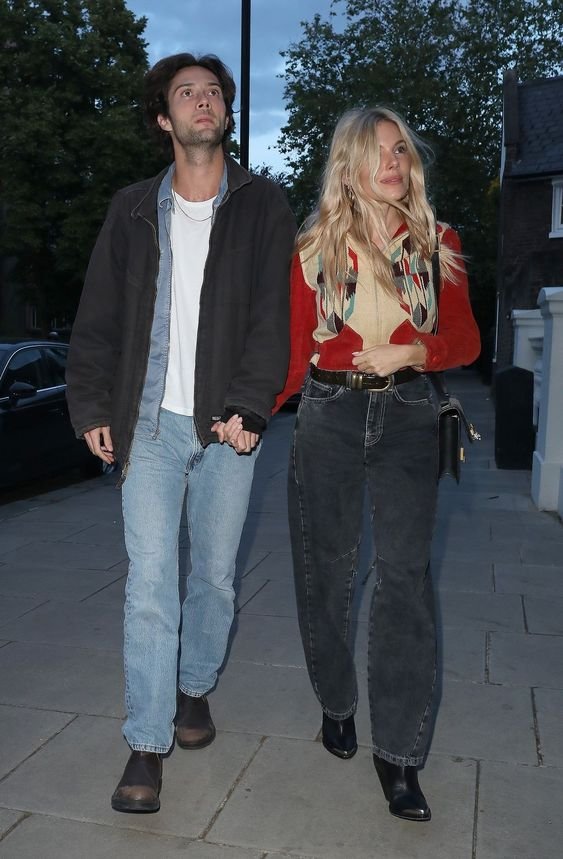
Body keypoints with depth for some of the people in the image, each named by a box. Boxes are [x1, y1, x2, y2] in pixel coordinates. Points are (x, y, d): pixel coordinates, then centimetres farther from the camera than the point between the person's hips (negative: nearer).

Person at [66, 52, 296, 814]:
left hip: (228, 424, 0)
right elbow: (99, 319, 9)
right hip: (151, 421, 1)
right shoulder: (133, 210, 10)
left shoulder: (264, 207, 5)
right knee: (149, 581, -2)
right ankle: (147, 746, 8)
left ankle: (194, 689, 33)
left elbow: (272, 316, -5)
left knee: (215, 575, 9)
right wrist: (91, 406, 2)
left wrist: (247, 407, -15)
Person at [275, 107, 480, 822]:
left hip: (407, 417, 0)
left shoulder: (438, 243, 8)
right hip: (329, 416, 0)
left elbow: (465, 340, 6)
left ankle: (399, 751, 3)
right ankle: (336, 705, 28)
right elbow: (293, 352, 4)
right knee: (325, 570, 6)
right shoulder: (315, 247, 5)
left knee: (404, 574, -7)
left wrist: (412, 351, -14)